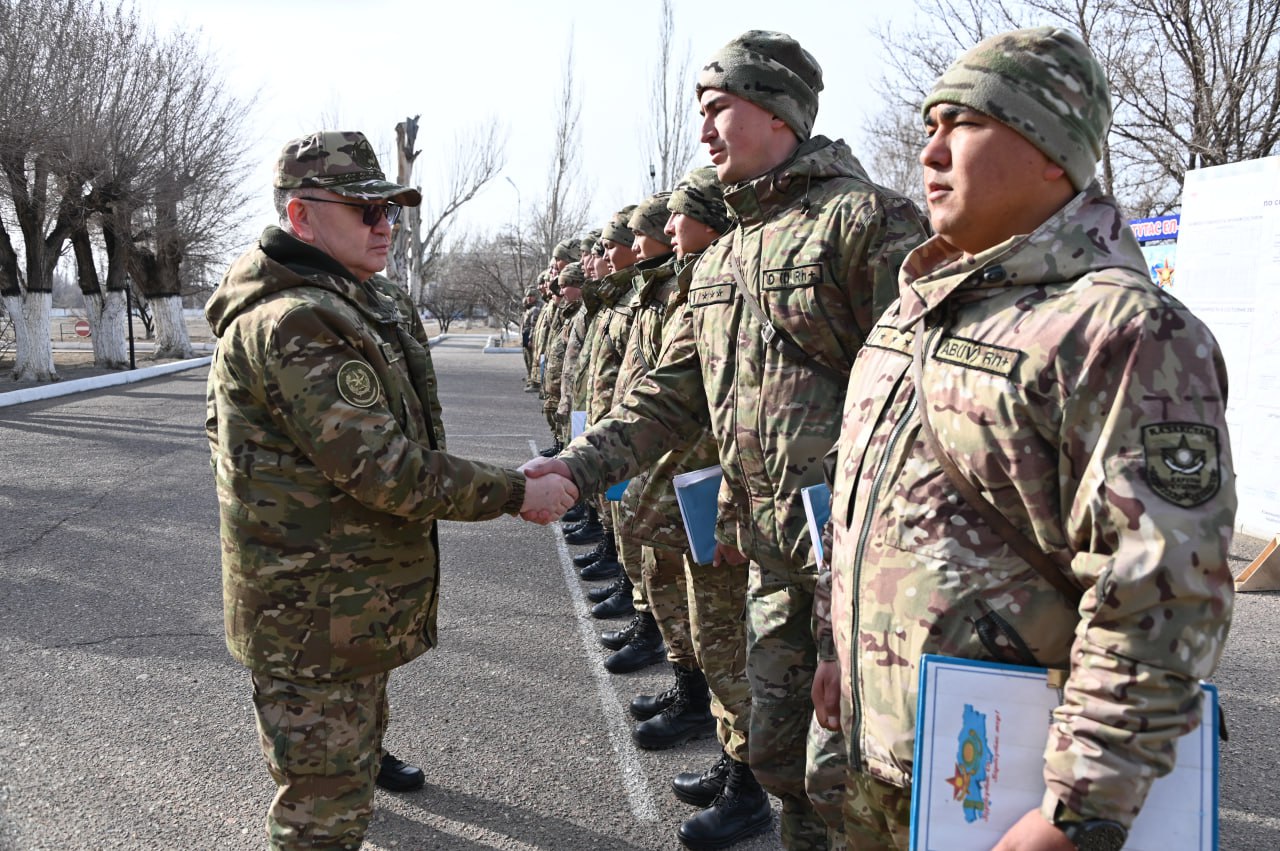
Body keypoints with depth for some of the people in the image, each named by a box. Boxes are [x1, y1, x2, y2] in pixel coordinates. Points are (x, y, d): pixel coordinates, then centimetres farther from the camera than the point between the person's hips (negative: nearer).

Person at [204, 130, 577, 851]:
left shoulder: (371, 303, 9)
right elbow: (386, 469, -29)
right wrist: (516, 494, -22)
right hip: (314, 613, -10)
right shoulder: (292, 324, -26)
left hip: (361, 593, 10)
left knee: (357, 740, 32)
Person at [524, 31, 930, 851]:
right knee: (779, 744, 19)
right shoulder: (721, 259, 16)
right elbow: (673, 392, 16)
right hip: (770, 547, 8)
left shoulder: (868, 219, -9)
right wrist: (579, 463, 4)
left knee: (841, 770, 1)